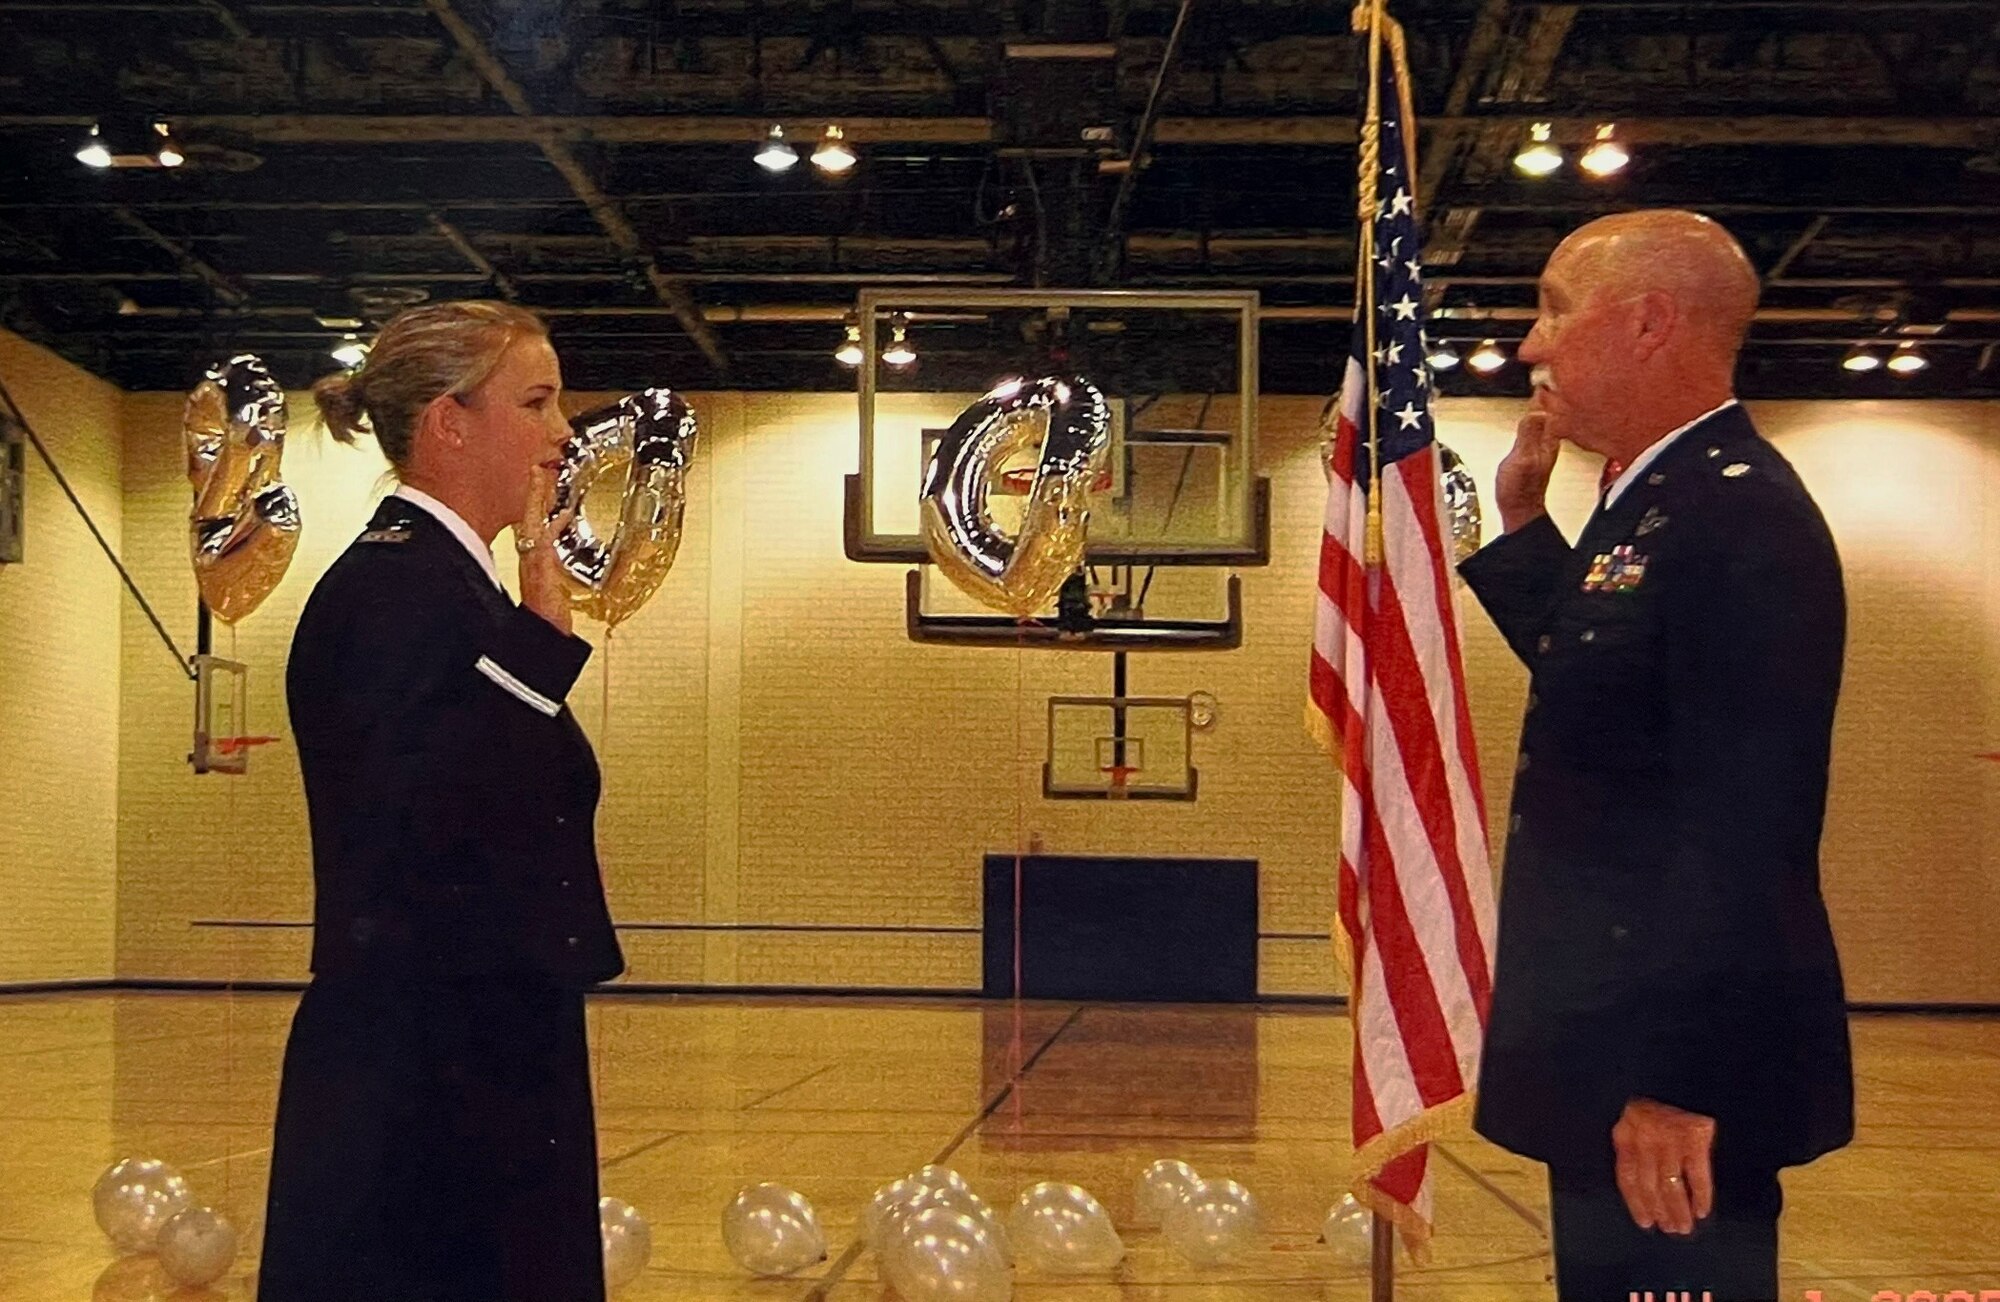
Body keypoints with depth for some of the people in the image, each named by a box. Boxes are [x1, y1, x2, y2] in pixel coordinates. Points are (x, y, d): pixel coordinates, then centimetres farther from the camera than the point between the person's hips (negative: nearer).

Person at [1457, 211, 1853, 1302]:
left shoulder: (1740, 516, -19)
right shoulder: (1655, 502, 12)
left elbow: (1750, 826, -25)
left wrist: (1681, 1082, -26)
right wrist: (1522, 527, 13)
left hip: (1676, 1067, -10)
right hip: (1618, 1054, 10)